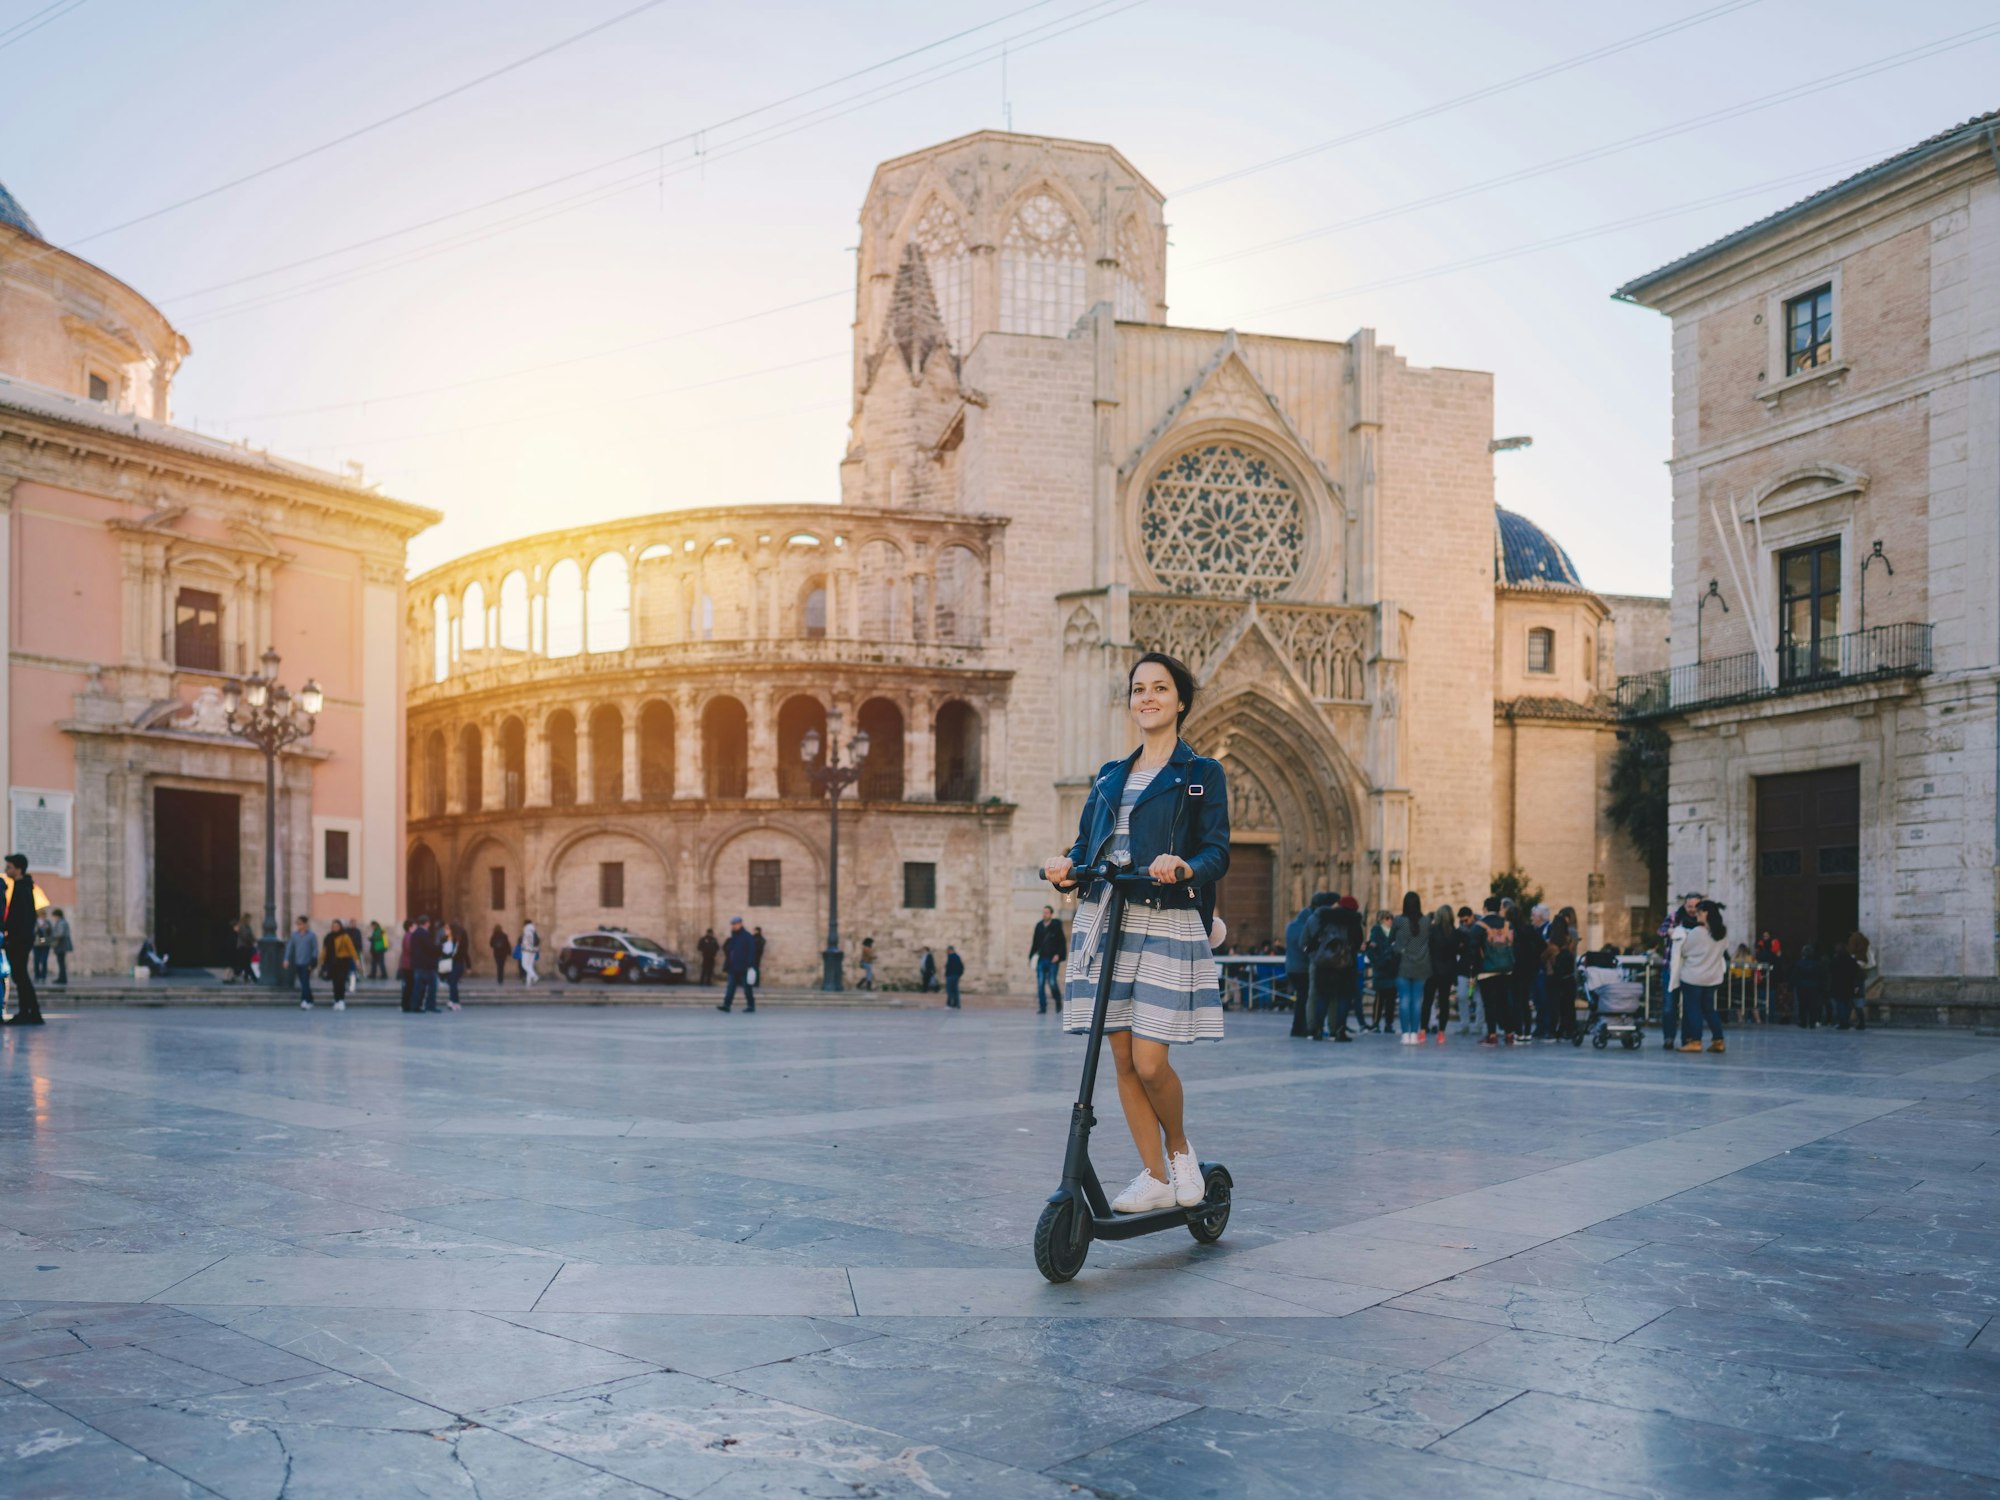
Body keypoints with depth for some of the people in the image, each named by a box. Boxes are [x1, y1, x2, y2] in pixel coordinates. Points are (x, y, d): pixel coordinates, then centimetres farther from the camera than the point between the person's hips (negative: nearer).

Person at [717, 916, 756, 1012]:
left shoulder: (747, 937, -6)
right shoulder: (732, 939, 16)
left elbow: (751, 953, -12)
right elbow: (728, 955, 20)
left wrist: (750, 966, -20)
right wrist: (726, 969, 18)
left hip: (744, 969, -7)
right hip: (733, 969, 7)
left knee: (747, 988, -1)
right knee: (730, 987, -1)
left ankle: (751, 1007, 6)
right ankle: (726, 1005, -5)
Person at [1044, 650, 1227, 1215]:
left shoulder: (1201, 773, 4)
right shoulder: (1110, 775, 19)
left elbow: (1217, 853, -4)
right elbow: (1087, 845, 15)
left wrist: (1184, 867, -26)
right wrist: (1066, 865, -8)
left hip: (1166, 924, -5)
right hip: (1104, 919, 5)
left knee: (1149, 1062, -10)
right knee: (1123, 1060, 4)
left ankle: (1181, 1151, 19)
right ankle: (1155, 1178, 17)